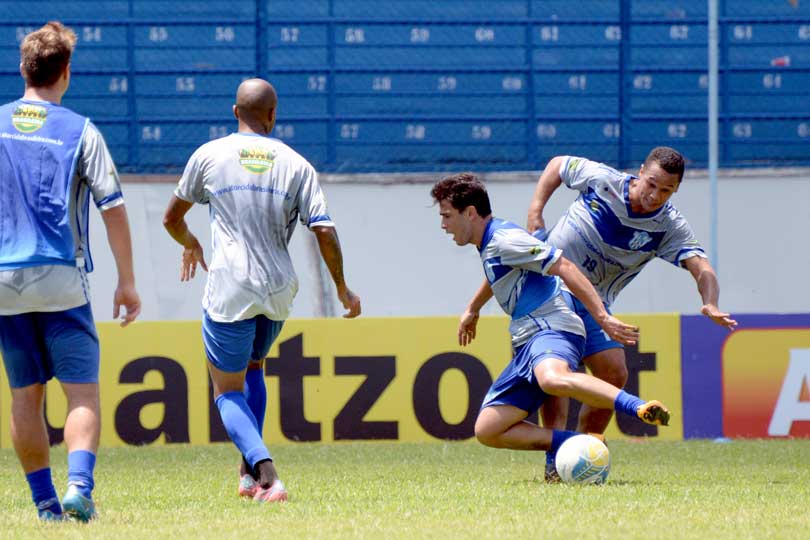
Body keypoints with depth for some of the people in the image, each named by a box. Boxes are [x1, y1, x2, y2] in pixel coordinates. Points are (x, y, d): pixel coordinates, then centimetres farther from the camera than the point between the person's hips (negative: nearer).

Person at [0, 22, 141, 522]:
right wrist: (127, 281, 2)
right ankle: (79, 487, -21)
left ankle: (45, 500, 10)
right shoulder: (80, 131, -3)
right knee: (83, 391, -2)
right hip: (62, 279, -3)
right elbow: (113, 209, -5)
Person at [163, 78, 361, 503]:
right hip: (278, 290, 3)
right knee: (252, 368, 28)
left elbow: (172, 218, 12)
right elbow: (325, 232, -5)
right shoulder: (296, 165, 3)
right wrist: (342, 289, 8)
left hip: (229, 290, -3)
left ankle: (265, 473, -19)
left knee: (228, 392, 4)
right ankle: (250, 472, 21)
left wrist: (189, 244, 35)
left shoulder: (209, 156, 2)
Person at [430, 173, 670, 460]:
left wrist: (602, 317, -24)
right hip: (527, 342, 11)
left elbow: (564, 267, -18)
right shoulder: (489, 246, 21)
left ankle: (642, 409, -50)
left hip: (552, 329, -11)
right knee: (486, 430, -2)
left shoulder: (504, 240, -10)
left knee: (552, 379, -46)